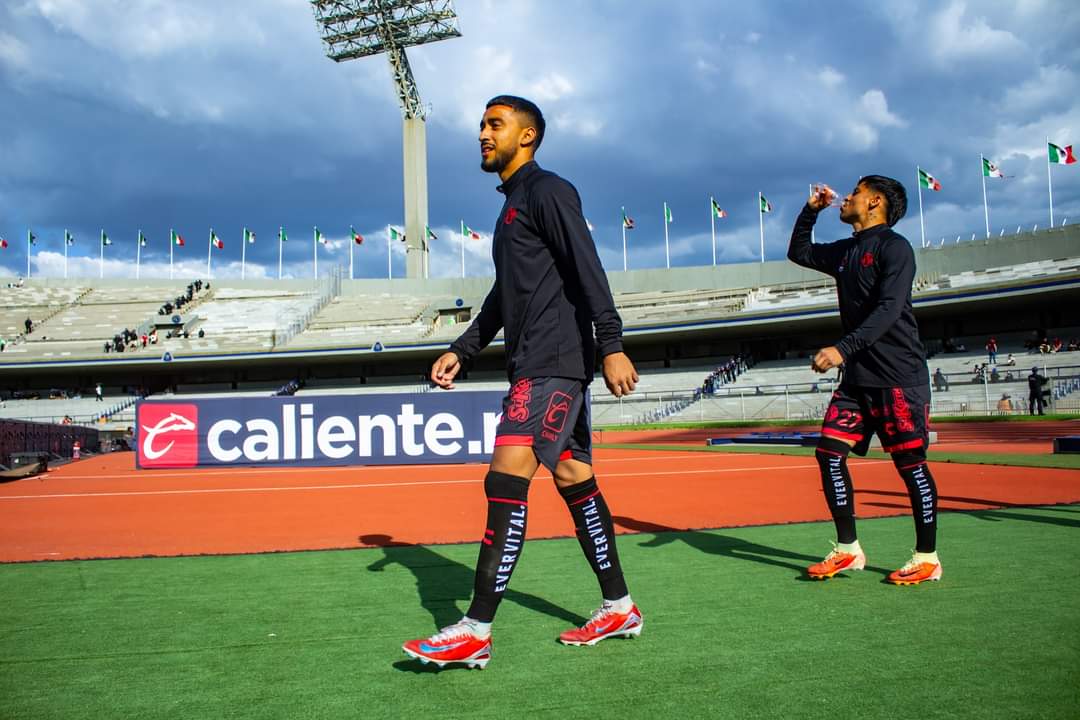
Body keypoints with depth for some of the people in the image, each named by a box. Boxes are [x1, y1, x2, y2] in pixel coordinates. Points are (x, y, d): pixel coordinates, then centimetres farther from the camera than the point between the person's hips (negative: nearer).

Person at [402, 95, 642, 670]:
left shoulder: (547, 191, -5)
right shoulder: (512, 204, 23)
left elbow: (588, 269, -16)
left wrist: (611, 345, -25)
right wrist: (461, 351, 25)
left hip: (553, 363, -10)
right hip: (534, 365, 10)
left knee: (506, 481, -15)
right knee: (574, 481, 10)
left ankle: (476, 631, -13)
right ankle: (619, 607, 18)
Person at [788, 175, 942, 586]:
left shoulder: (893, 247, -8)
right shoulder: (845, 251, 16)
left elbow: (889, 310, -20)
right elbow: (799, 253, 33)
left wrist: (843, 349, -31)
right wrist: (811, 210, 20)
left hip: (898, 375, -8)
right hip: (858, 377, 8)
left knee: (910, 463, -2)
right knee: (829, 452, 0)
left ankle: (927, 558, 10)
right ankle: (848, 550, 9)